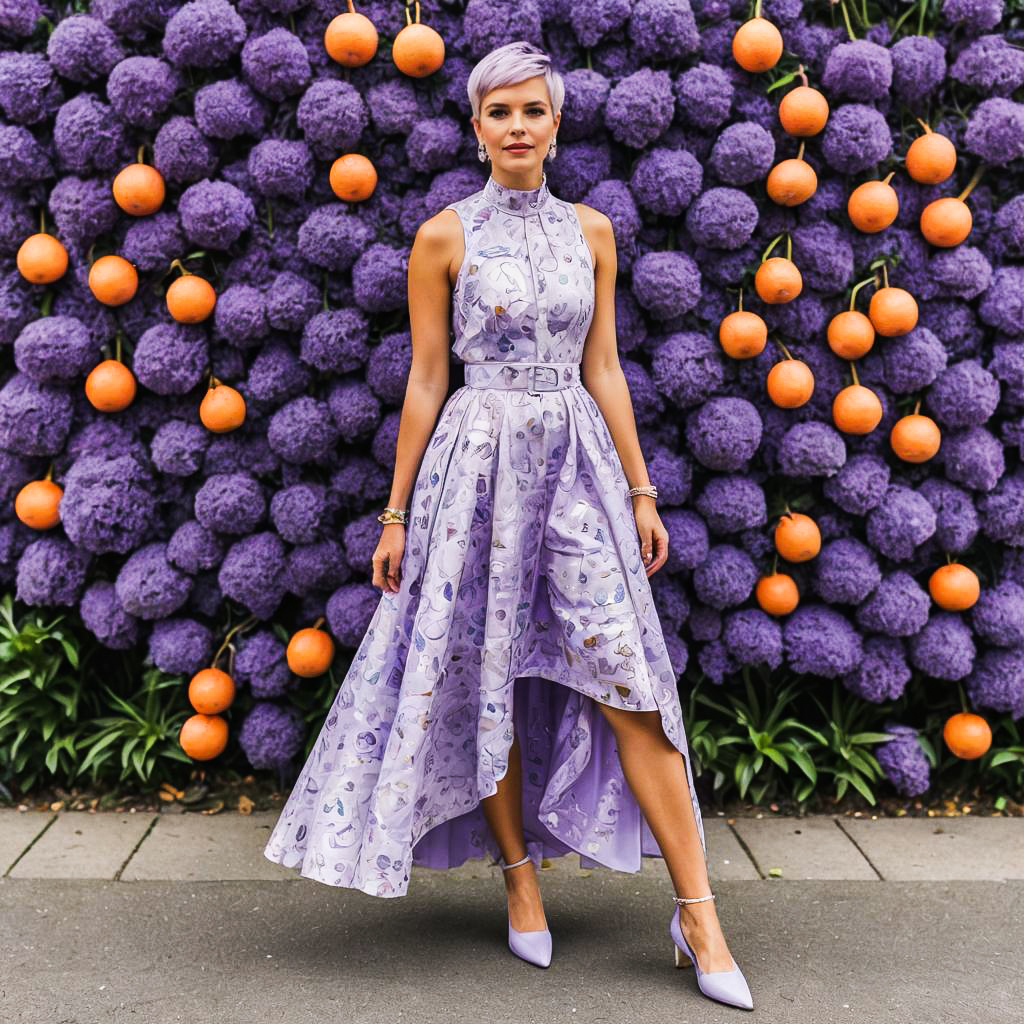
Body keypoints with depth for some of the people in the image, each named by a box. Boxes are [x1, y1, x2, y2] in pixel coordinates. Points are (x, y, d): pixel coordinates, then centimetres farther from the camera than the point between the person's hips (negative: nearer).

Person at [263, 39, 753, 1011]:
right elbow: (425, 380, 1)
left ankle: (698, 914, 0)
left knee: (629, 680, -5)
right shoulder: (443, 237, 1)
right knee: (488, 680, 4)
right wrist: (397, 514, 0)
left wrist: (641, 490, 7)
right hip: (479, 462, -1)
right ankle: (522, 876, 24)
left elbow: (603, 369, 10)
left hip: (578, 463, 2)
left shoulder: (591, 230, 9)